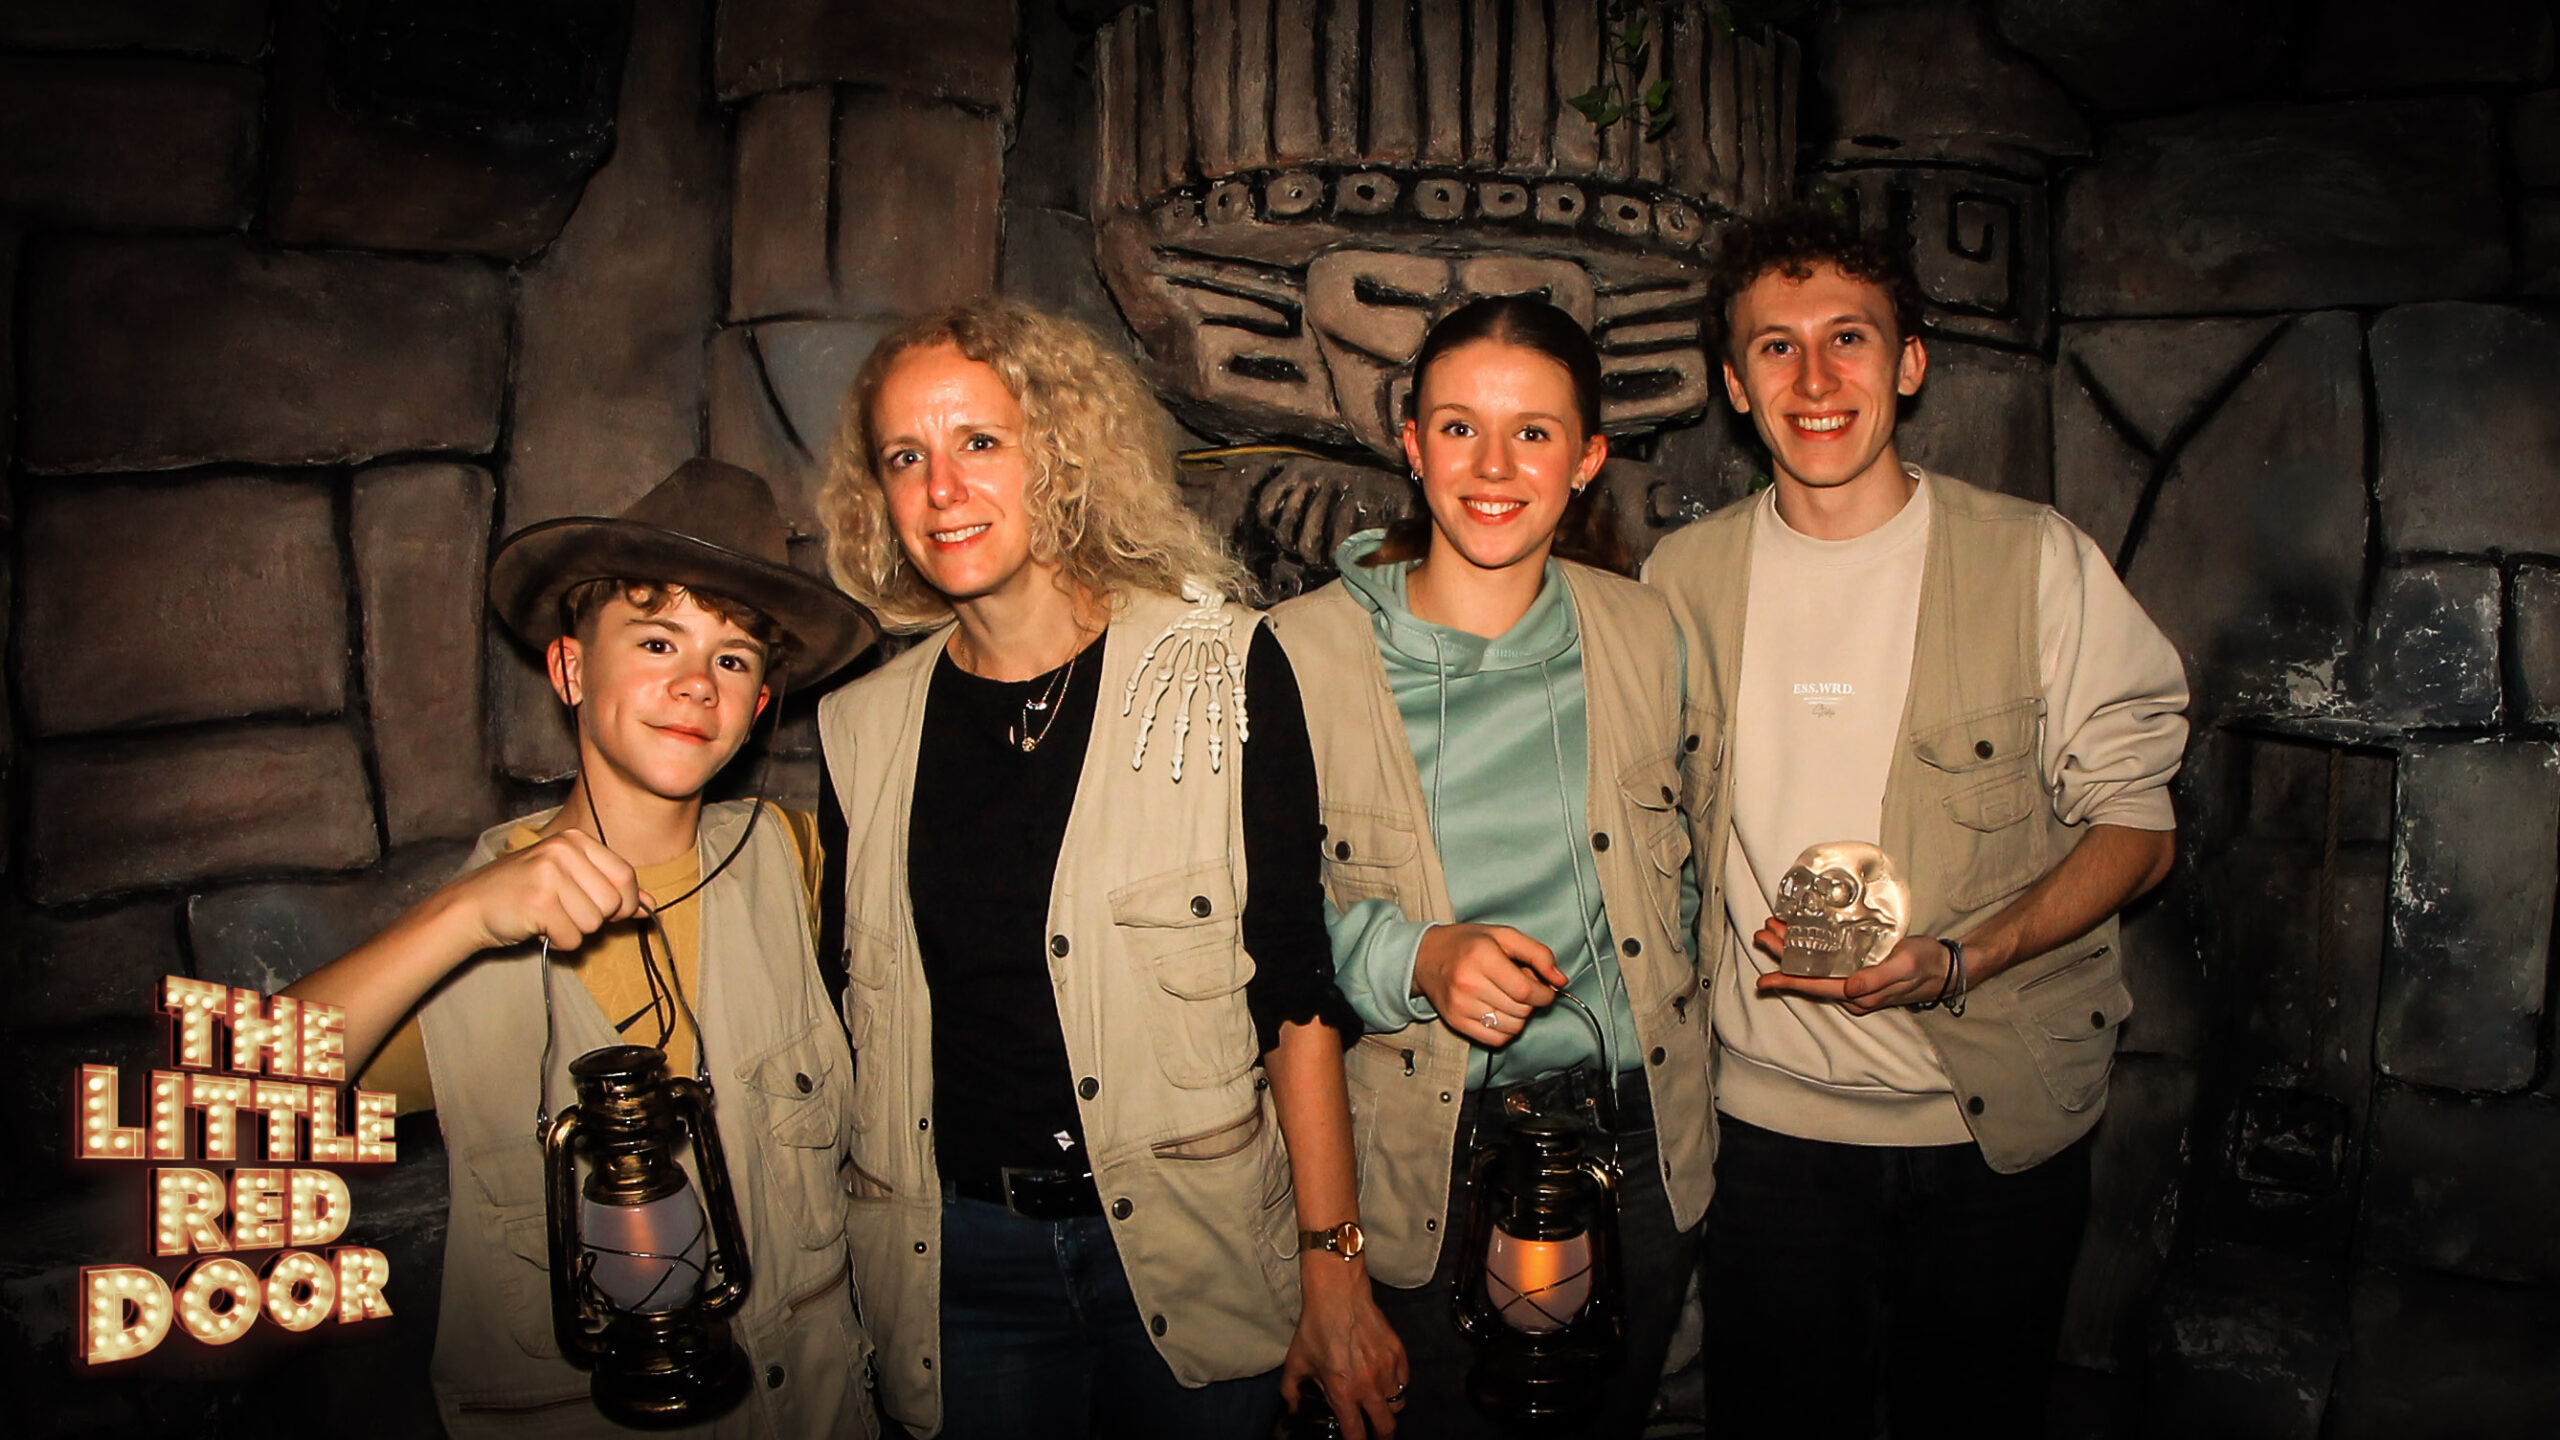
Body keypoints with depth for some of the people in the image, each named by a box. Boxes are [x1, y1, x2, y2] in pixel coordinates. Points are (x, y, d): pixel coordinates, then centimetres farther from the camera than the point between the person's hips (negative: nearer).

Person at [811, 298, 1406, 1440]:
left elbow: (1297, 988, -7)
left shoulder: (1219, 669, -8)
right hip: (956, 1255, 2)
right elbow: (855, 1019, 8)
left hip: (1191, 1252, -2)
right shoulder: (861, 728, 1)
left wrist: (1334, 1270, -8)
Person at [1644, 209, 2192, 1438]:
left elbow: (2136, 825, -5)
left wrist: (1958, 962, -21)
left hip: (2001, 1120, -1)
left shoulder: (2039, 564, -7)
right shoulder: (1684, 577, 0)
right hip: (1769, 1115, 2)